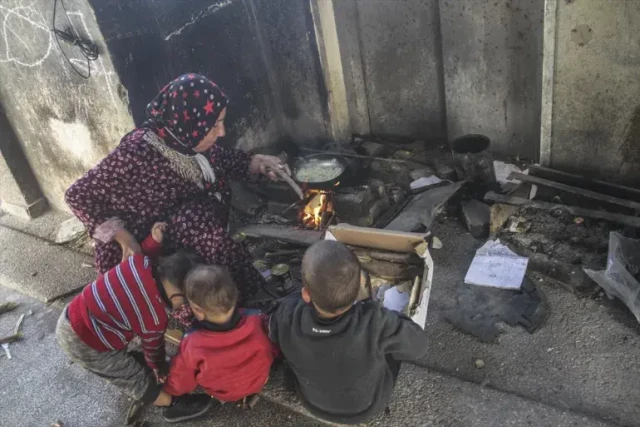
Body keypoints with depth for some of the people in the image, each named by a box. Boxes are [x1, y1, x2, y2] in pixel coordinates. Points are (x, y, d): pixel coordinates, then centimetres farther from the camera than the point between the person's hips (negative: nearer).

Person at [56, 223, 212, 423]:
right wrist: (159, 368, 17)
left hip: (71, 316, 7)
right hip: (82, 343, -7)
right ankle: (176, 404, 28)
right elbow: (153, 347, -3)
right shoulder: (154, 319, -24)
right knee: (137, 378, 11)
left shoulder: (139, 263, -14)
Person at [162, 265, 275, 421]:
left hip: (222, 393, -1)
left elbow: (178, 385, -18)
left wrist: (165, 388, 6)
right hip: (259, 381, 1)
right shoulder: (256, 323, -36)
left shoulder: (192, 347, -39)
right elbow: (273, 351, -12)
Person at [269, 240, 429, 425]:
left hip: (313, 403, 2)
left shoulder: (287, 314, -34)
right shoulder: (377, 323, -42)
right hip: (367, 407, -1)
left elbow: (273, 333, -8)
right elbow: (418, 346, -22)